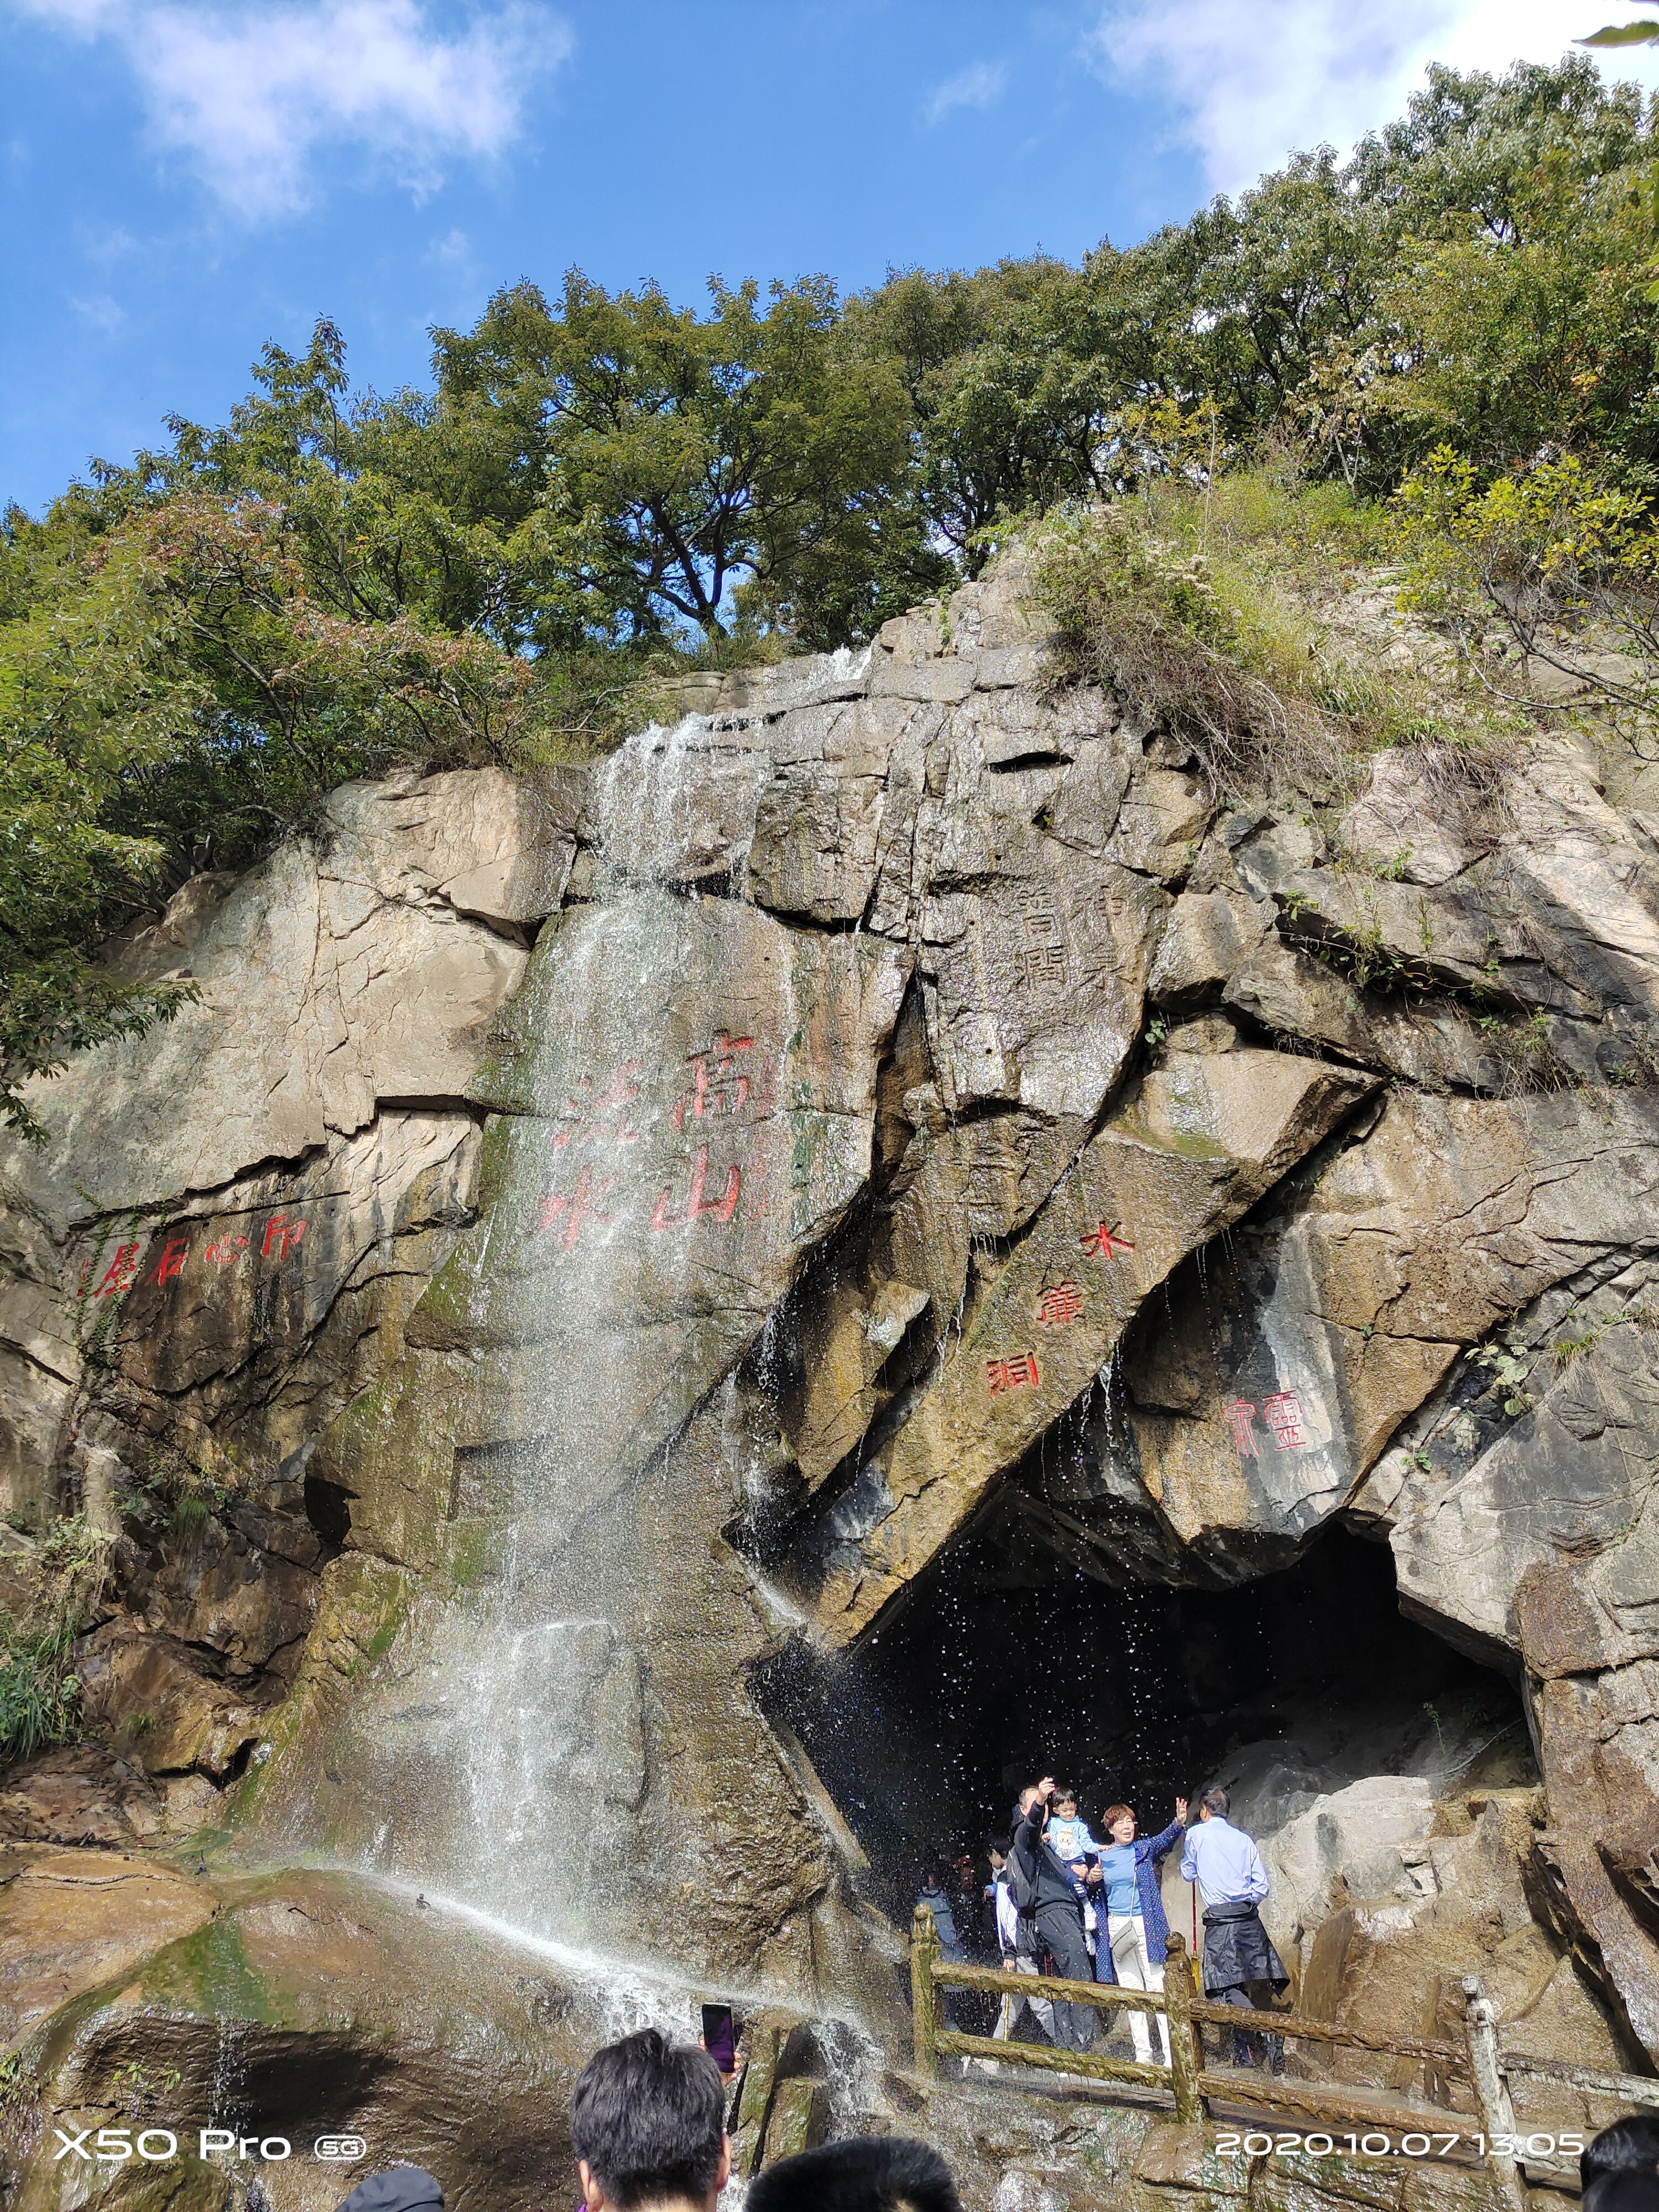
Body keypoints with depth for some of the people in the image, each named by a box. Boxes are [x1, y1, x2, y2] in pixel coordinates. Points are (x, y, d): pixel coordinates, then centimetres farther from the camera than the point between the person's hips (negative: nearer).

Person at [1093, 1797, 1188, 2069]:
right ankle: (1142, 2053, 12)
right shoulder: (1102, 1857, 9)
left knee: (1157, 1986, -7)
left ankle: (1171, 2054, -6)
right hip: (1116, 1927, 2)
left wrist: (1178, 1823, -35)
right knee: (1131, 1990, 5)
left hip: (1145, 1925, -2)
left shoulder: (1145, 1848, 4)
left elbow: (1164, 1840, -16)